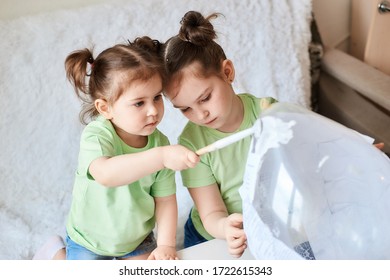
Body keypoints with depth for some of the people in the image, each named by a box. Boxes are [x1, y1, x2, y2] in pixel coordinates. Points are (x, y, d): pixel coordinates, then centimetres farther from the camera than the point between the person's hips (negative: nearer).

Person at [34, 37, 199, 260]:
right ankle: (57, 253, 32)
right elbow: (106, 174, -52)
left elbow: (165, 199, -10)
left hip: (138, 237, 4)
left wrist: (166, 245, -17)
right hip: (90, 240, -3)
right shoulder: (96, 135, -31)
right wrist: (161, 156, -61)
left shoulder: (159, 142, -17)